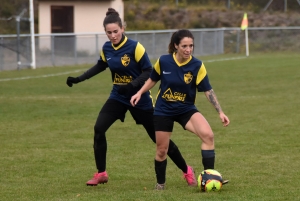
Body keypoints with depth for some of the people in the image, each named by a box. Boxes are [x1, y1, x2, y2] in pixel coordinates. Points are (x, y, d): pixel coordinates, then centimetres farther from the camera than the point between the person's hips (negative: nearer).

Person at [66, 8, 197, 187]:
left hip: (139, 98, -5)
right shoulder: (106, 48, -3)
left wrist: (132, 85, -32)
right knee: (99, 129, -15)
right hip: (118, 97, 5)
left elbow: (148, 72, -18)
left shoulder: (135, 47, -20)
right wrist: (79, 79, 12)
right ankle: (101, 174, -3)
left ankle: (187, 171, 20)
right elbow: (100, 66, 17)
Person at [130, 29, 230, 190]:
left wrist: (220, 112, -18)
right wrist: (139, 93, -1)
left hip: (186, 109, 0)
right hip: (163, 110, 0)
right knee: (162, 150, 6)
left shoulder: (197, 66, -15)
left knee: (208, 135, -24)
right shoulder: (163, 61, -13)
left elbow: (208, 91, -13)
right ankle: (160, 184, 30)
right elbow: (152, 79, 6)